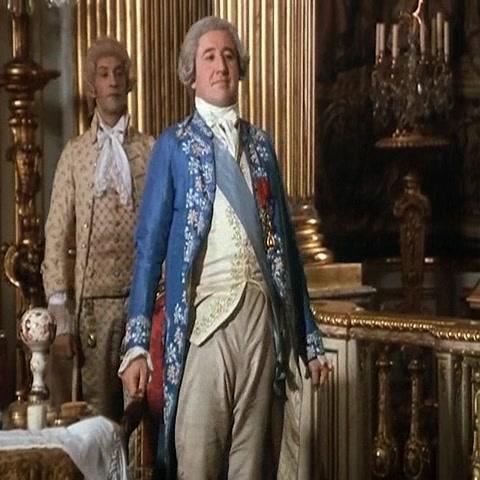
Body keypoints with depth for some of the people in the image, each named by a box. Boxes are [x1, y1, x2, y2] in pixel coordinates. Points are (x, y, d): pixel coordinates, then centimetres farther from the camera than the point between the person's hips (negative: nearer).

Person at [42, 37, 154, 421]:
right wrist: (61, 318, -3)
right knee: (98, 413, -1)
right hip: (93, 302, 0)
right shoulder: (74, 154, 7)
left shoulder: (151, 150, 8)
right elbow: (57, 237, 4)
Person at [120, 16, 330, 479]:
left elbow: (284, 239, 16)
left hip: (261, 317, 4)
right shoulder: (174, 145, 4)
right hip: (203, 318, -3)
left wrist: (309, 336, 14)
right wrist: (137, 342, -10)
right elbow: (149, 246, -1)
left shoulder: (261, 144, 16)